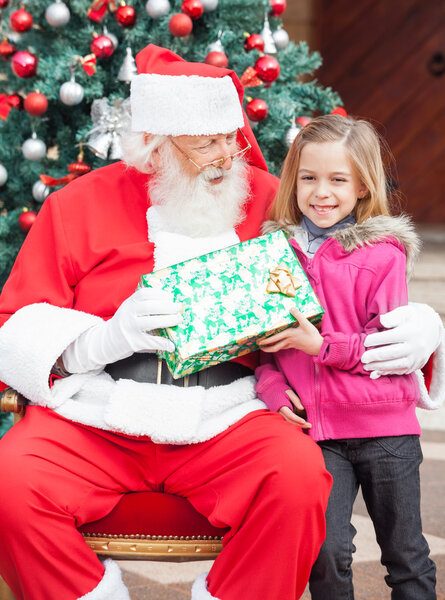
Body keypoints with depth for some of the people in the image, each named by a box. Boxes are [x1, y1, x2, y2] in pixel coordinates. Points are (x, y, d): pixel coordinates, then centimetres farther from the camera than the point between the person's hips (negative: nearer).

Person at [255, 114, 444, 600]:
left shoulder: (383, 254, -5)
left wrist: (320, 345, -18)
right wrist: (271, 386, -6)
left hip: (385, 427, -2)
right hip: (315, 428, 2)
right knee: (325, 551, -3)